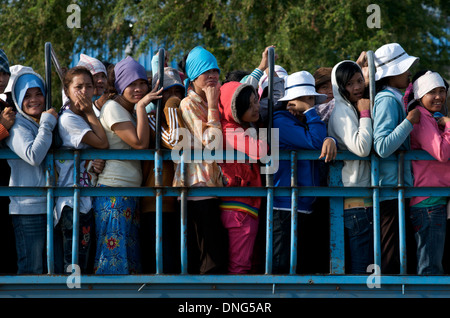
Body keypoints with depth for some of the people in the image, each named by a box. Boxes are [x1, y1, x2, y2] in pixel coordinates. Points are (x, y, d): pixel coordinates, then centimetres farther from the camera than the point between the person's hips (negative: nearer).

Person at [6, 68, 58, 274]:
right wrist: (47, 124, -15)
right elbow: (34, 156, -24)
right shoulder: (17, 127, -7)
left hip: (50, 205, 8)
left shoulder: (45, 123, 16)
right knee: (31, 270, -7)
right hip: (28, 208, -8)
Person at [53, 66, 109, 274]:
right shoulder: (68, 119, -11)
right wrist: (90, 112, -6)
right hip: (73, 201, -9)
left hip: (86, 200, 9)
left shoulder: (85, 118, 17)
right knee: (74, 267, -9)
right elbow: (102, 143, -14)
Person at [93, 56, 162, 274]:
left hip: (130, 193, 10)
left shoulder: (129, 112, 20)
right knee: (114, 257, -11)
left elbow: (144, 144, 18)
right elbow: (140, 143, -18)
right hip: (114, 191, -10)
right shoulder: (112, 108, -9)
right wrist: (141, 107, -13)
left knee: (130, 258, 8)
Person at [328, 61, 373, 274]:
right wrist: (365, 114, -14)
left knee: (368, 262, 10)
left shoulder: (353, 109, 18)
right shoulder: (341, 111, -10)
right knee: (361, 266, -10)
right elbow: (361, 147, -22)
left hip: (365, 197, 10)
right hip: (355, 201, -10)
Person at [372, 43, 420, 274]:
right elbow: (383, 147, -24)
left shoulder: (394, 99, 17)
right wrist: (409, 121, -20)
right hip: (391, 189, -10)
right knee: (391, 260, -9)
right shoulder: (387, 99, -13)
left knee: (391, 257, 11)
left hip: (398, 188, 10)